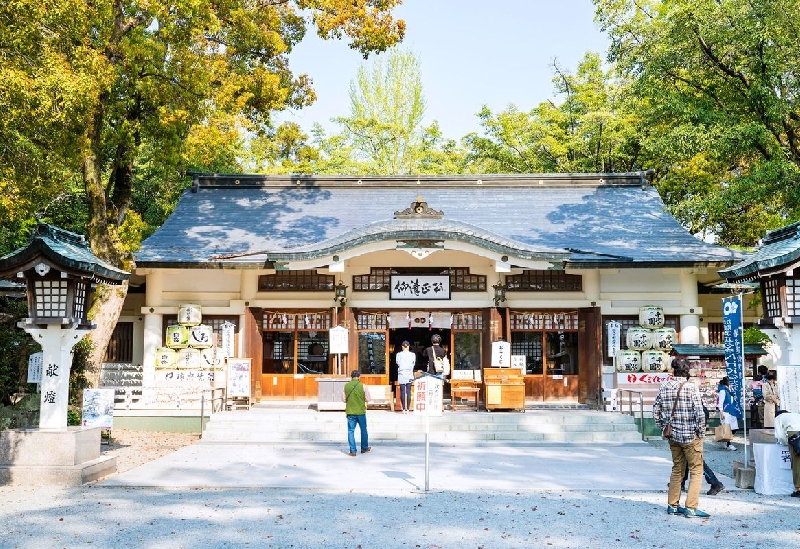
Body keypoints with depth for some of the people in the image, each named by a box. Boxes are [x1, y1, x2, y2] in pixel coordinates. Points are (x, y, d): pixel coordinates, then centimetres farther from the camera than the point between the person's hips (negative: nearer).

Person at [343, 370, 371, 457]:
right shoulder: (362, 386, -8)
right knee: (363, 430, 16)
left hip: (350, 412, 1)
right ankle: (364, 448, 29)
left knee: (351, 431, 5)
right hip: (361, 411, -1)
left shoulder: (346, 386, -3)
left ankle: (353, 451, 2)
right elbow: (368, 399, -6)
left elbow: (343, 399, 2)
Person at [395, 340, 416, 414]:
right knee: (408, 392, 2)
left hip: (401, 376, -1)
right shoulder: (412, 355, -2)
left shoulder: (399, 354, -4)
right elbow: (414, 364, 6)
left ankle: (404, 409, 4)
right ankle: (408, 409, 2)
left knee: (402, 392, 3)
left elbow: (397, 363, 3)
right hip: (409, 376, 1)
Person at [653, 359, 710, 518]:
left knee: (677, 469, 16)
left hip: (673, 435, 5)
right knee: (696, 470, 4)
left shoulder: (664, 386, 1)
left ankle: (672, 505, 20)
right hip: (691, 436, -5)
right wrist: (701, 432, -5)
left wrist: (663, 427, 15)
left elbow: (656, 410, 6)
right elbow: (699, 412, -17)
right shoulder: (691, 387, -13)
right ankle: (691, 508, 0)